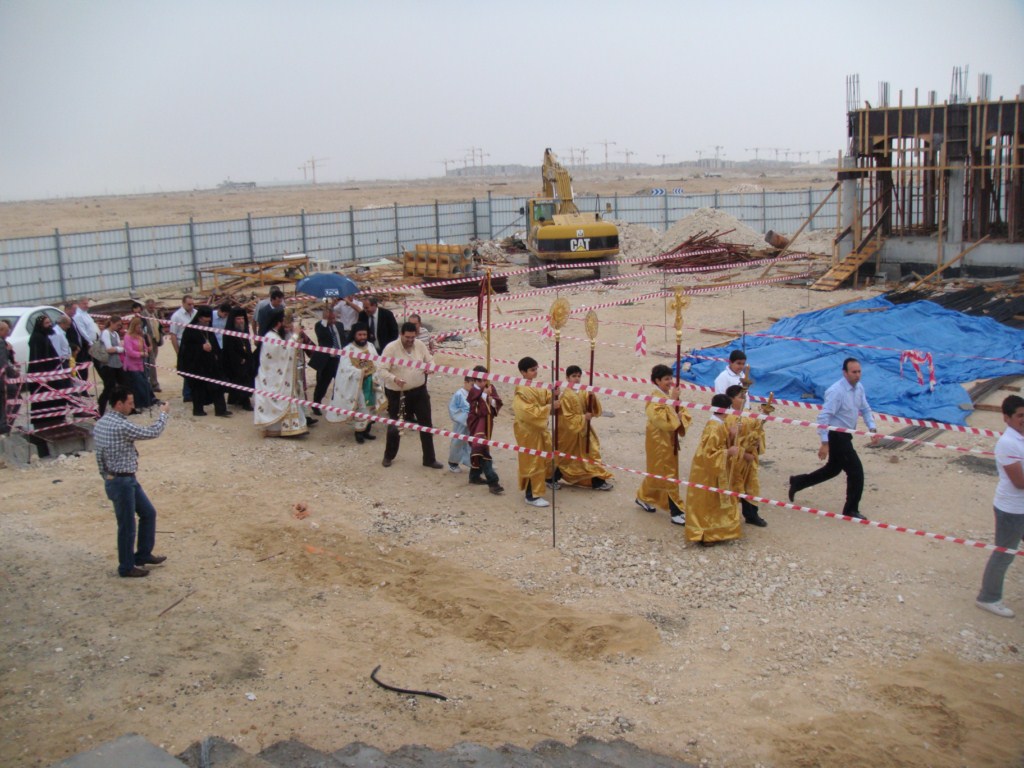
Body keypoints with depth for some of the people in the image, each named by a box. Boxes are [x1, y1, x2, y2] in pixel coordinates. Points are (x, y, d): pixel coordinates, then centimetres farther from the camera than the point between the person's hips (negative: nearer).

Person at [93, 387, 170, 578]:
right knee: (127, 526, 4)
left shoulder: (101, 422, 5)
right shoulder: (121, 426, -24)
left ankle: (143, 555, 31)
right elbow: (152, 433, -17)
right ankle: (126, 568, 18)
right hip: (121, 482, -10)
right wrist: (163, 413, 0)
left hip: (128, 479, 10)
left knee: (148, 513, 19)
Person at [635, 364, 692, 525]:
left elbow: (684, 414, 7)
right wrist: (672, 401, -29)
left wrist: (680, 417, -16)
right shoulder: (654, 400, -19)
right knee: (668, 476, -3)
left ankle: (644, 498, 36)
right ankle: (676, 511, 2)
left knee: (657, 474, 19)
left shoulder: (669, 396, 5)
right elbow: (665, 421, -30)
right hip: (659, 442, -8)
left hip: (670, 441, 8)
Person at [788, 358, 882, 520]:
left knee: (833, 468, 23)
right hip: (836, 436, -9)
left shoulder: (859, 388, 1)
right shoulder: (836, 391, -24)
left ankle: (797, 482, 38)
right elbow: (823, 417, -25)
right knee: (856, 471, -6)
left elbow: (865, 409, 14)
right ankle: (851, 510, 11)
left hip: (845, 435, 9)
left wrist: (872, 429, 0)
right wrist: (824, 444, -27)